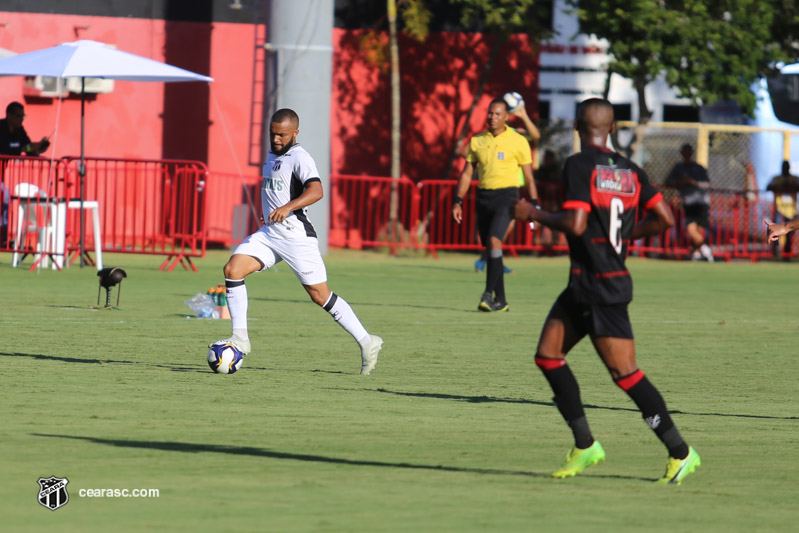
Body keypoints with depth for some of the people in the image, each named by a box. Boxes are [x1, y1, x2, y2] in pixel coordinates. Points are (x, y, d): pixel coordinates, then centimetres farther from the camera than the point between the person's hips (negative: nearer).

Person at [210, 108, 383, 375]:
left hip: (296, 235, -8)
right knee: (232, 269, -11)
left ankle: (367, 343, 8)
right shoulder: (272, 155, 14)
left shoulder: (299, 157, -13)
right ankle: (240, 338, -7)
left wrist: (287, 207, -44)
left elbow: (316, 190, -31)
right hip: (269, 233, 8)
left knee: (320, 295, -4)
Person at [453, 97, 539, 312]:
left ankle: (489, 293, -22)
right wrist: (458, 201, 7)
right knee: (490, 248, 6)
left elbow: (529, 177, 3)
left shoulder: (517, 141, 0)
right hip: (483, 196, 5)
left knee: (494, 240, -22)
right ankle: (500, 300, 13)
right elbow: (467, 173, 14)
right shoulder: (477, 141, 10)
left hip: (506, 195, -5)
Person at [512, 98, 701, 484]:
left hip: (602, 289, -8)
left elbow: (576, 224, -22)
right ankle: (584, 446, 12)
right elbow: (664, 219, 5)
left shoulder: (579, 165, -13)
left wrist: (533, 214, -7)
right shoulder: (630, 170, 9)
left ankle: (681, 453, -5)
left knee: (624, 372, -6)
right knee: (548, 356, 11)